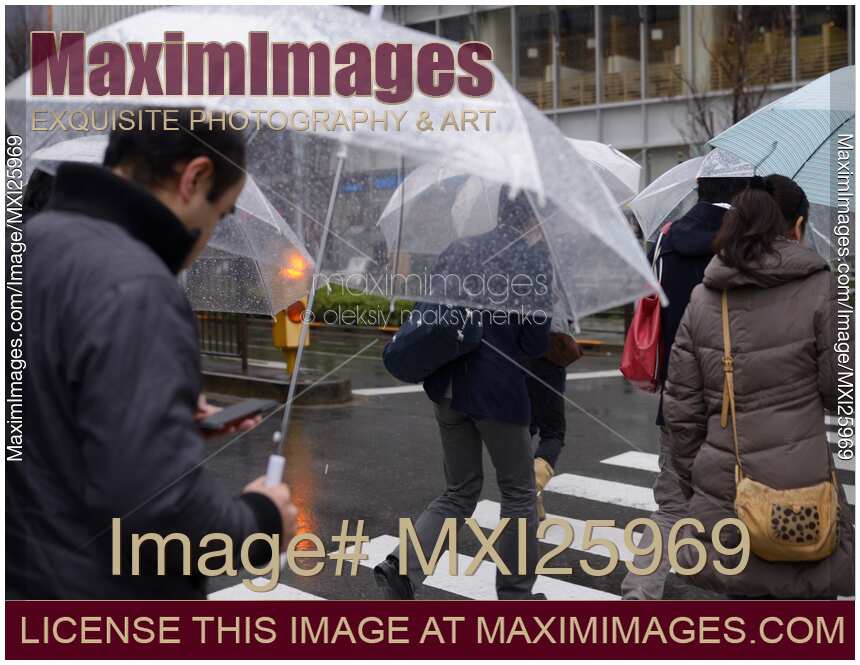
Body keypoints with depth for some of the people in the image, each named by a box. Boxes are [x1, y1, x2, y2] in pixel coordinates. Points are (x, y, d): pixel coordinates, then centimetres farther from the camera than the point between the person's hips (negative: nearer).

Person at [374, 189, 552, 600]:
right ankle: (515, 594, 24)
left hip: (448, 387, 6)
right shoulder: (534, 257, -8)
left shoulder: (460, 249, 8)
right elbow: (535, 342, -11)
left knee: (460, 491, 19)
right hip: (498, 391, -5)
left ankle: (403, 565, -1)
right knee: (518, 493, 15)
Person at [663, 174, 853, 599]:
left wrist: (692, 484, 16)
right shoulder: (818, 287, -7)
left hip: (723, 491, 4)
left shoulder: (703, 298, 5)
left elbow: (681, 408, 7)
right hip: (799, 486, -4)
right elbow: (837, 392, -4)